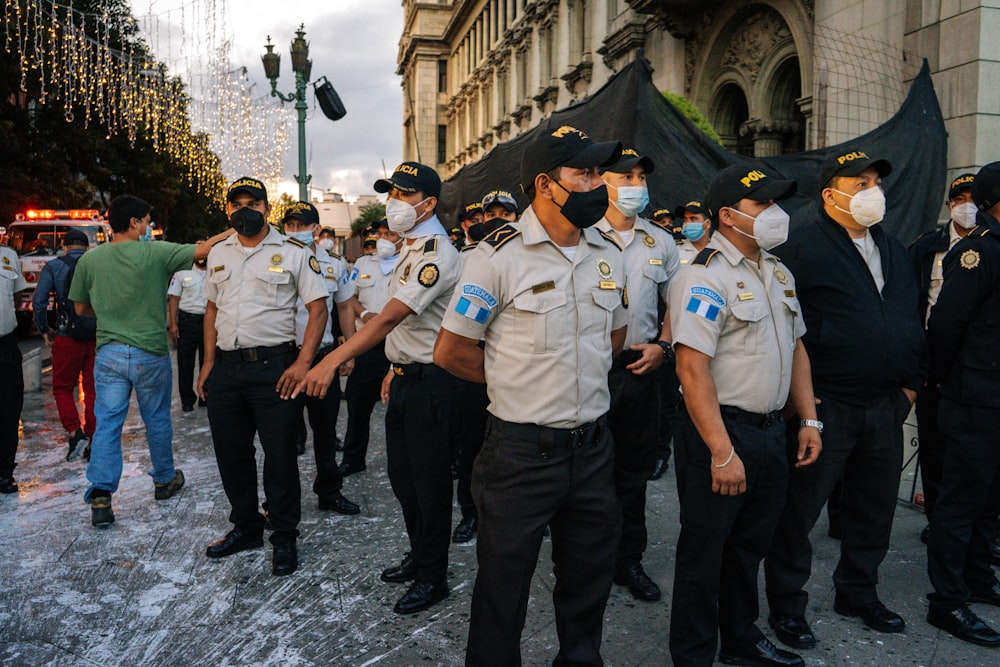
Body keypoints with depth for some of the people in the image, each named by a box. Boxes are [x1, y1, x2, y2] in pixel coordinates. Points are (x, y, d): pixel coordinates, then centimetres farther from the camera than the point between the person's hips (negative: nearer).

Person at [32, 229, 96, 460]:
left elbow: (39, 302, -5)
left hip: (68, 337, -2)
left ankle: (74, 432, -5)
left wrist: (44, 330, 8)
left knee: (63, 388, 13)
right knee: (93, 390, 10)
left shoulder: (53, 267, 1)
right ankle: (93, 442, 14)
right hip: (99, 337, 2)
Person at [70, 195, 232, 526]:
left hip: (109, 353, 2)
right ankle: (164, 480, 31)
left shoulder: (90, 259, -1)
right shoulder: (156, 253, -11)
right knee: (157, 421, 14)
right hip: (150, 354, -2)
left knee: (107, 423, 5)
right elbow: (203, 249, -6)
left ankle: (100, 495, -3)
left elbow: (81, 308, 9)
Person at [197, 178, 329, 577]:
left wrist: (303, 363, -16)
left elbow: (318, 308, -7)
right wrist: (209, 363, 12)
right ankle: (246, 527, 33)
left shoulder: (293, 252, -3)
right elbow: (212, 308, 20)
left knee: (280, 454, 0)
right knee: (230, 453, 14)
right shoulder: (218, 254, 14)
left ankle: (284, 538, 16)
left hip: (274, 366, -5)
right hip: (225, 368, 6)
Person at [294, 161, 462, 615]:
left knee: (429, 481, 2)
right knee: (402, 476, 18)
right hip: (406, 378, 10)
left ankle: (432, 577, 19)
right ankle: (418, 556, 36)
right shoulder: (411, 249, 15)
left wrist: (332, 361, -34)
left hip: (430, 382, -10)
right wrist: (396, 366, 17)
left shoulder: (435, 253, -19)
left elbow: (389, 317, -29)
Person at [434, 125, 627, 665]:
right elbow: (451, 352, -9)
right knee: (504, 582, 12)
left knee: (590, 575, 21)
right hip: (522, 452, -5)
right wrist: (514, 379, 0)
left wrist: (576, 376, 7)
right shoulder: (499, 255, -13)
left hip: (593, 447, 6)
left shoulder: (608, 254, 5)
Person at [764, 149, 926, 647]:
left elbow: (912, 320, 21)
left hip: (887, 405, 8)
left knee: (874, 507, 18)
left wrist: (912, 381, 12)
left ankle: (858, 592, 37)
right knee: (798, 509, 2)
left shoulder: (893, 250, 15)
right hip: (826, 406, -7)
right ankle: (786, 605, 17)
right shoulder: (805, 248, -10)